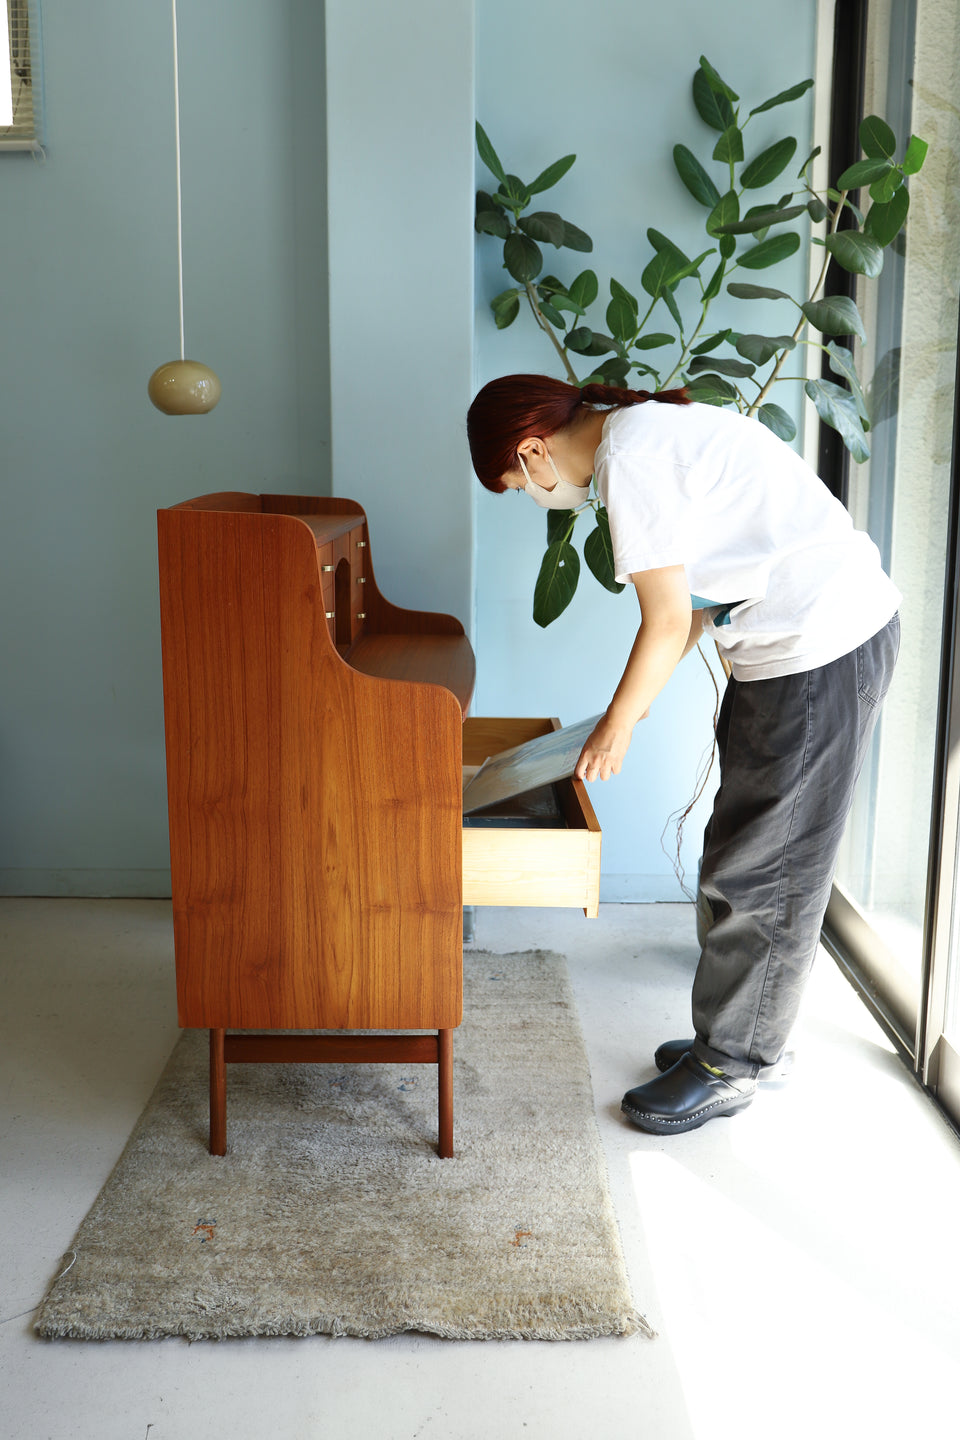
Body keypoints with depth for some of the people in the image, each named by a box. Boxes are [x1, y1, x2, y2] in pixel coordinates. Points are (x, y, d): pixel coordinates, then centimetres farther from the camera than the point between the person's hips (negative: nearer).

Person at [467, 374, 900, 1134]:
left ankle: (732, 1066, 17)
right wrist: (640, 698, 20)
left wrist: (615, 726, -1)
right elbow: (697, 599, 19)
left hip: (818, 653, -10)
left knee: (760, 871, 1)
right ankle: (745, 1041, 31)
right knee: (747, 852, 17)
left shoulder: (630, 461, -16)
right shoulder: (649, 426, 15)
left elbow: (668, 623, -15)